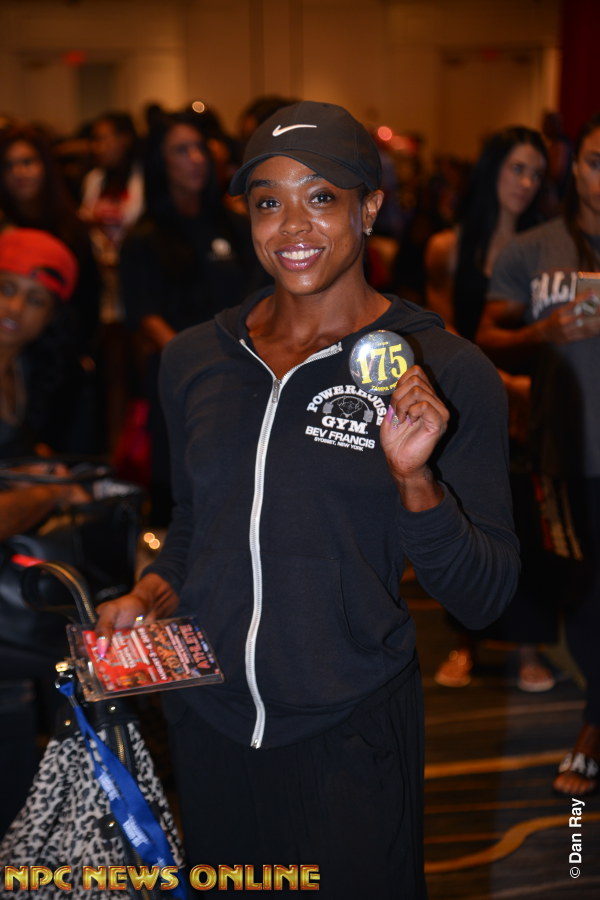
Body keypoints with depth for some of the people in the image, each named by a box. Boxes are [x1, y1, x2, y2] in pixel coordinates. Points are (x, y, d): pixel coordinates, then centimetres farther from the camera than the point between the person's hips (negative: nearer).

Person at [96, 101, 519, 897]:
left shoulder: (445, 374, -10)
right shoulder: (194, 360, 3)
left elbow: (484, 598, -10)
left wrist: (415, 479, -25)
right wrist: (150, 597, -1)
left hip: (349, 739, -4)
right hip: (208, 725, 4)